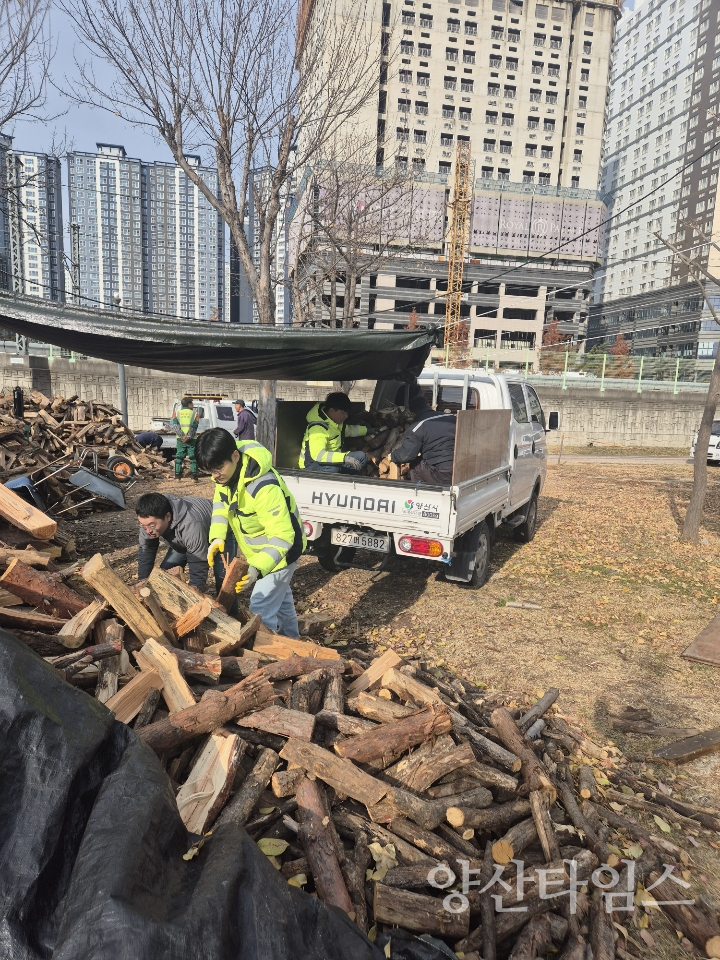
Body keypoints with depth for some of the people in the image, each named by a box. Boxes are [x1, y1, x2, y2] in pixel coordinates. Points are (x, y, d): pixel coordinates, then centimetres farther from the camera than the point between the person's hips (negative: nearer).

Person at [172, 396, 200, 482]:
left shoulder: (177, 413, 9)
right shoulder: (195, 414, 3)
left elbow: (175, 426, -6)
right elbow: (194, 427, -10)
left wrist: (182, 436, -15)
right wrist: (189, 436, -17)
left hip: (180, 439, 2)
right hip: (191, 439, -2)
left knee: (179, 457, 10)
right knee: (193, 457, 3)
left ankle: (177, 476, 10)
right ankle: (194, 476, -2)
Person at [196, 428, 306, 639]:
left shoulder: (264, 487, -40)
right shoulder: (225, 472, -14)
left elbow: (282, 537, -40)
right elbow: (221, 503, 1)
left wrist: (257, 569, -54)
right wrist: (217, 536, -16)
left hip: (280, 550, -9)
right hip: (257, 549, 9)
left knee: (260, 611, -8)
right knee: (280, 597, 27)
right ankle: (290, 641, 49)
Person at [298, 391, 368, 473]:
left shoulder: (337, 422, 1)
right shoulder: (318, 427, -27)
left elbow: (350, 430, 27)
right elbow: (317, 454, -43)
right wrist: (344, 458, -49)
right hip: (312, 464, -9)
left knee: (361, 456, -2)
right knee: (332, 468, -40)